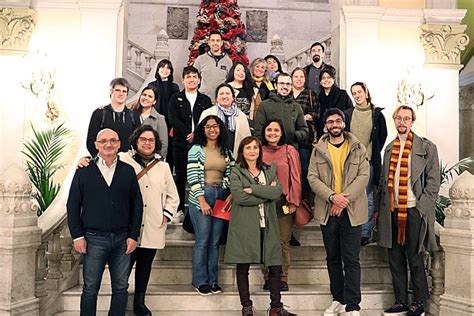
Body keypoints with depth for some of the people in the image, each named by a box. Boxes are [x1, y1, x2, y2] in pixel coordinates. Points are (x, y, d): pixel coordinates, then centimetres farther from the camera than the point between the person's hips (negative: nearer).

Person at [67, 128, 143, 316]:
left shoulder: (128, 171, 5)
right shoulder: (84, 172, 1)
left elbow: (137, 205, 6)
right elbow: (73, 205, 2)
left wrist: (133, 235, 1)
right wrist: (77, 236, -4)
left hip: (122, 239, 2)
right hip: (94, 238, -2)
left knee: (121, 288, 9)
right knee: (90, 289, 7)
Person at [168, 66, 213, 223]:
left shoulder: (205, 100, 12)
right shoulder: (176, 98, 10)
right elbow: (173, 119, -2)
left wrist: (196, 134, -11)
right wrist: (188, 133, -12)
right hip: (181, 144, 0)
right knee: (180, 176, 3)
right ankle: (179, 210, 11)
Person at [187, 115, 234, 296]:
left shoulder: (226, 151, 12)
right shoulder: (196, 150, -1)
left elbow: (231, 175, 9)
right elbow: (192, 177, -7)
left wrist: (231, 195, -7)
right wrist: (202, 201, -13)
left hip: (222, 197, 4)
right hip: (201, 198, -4)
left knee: (215, 241, 8)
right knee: (202, 241, -2)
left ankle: (212, 279, 18)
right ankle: (200, 281, 10)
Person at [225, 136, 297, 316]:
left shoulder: (270, 170, 13)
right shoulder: (236, 172, 3)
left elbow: (277, 192, -5)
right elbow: (239, 196, -14)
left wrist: (253, 189, -12)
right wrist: (266, 194, -8)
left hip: (267, 225, 3)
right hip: (244, 226, -3)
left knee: (275, 267, 5)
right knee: (243, 268, 3)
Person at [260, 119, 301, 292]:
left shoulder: (290, 151, 4)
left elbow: (295, 178, 2)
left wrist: (293, 201, -3)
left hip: (284, 202, -2)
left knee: (283, 242, 0)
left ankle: (283, 278, 9)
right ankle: (267, 278, 14)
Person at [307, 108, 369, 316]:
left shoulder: (358, 148, 4)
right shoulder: (318, 150, 7)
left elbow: (363, 176, -5)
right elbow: (312, 178, -2)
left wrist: (345, 198, -16)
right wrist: (332, 196, -16)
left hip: (351, 210, -2)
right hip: (327, 211, 2)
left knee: (351, 259, -2)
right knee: (332, 258, 12)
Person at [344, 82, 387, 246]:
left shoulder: (377, 114, 3)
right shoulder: (348, 114, 7)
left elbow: (382, 136, 10)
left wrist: (373, 153, 7)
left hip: (369, 161, -2)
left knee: (368, 197, 0)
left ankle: (366, 232, 7)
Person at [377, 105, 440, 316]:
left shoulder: (427, 148, -1)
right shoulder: (389, 148, 14)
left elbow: (433, 182, -4)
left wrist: (421, 208, -11)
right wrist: (379, 208, 11)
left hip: (414, 211, -5)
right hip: (392, 211, 5)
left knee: (415, 258, 3)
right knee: (395, 258, 9)